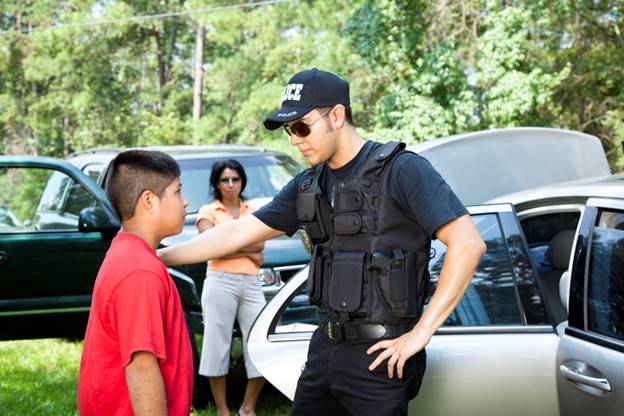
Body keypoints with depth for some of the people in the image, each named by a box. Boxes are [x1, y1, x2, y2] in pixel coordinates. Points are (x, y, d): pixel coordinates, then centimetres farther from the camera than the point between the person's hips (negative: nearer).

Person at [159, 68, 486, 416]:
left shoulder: (401, 170, -12)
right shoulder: (308, 186, 9)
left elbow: (468, 244, -19)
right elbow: (239, 233, 13)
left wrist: (421, 333, -19)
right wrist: (159, 257, 8)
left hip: (379, 354, -7)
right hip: (326, 347, 7)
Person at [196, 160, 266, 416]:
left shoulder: (253, 212, 18)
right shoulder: (208, 212, 6)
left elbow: (260, 244, 3)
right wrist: (247, 252, -4)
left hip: (251, 284, 4)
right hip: (220, 282, -3)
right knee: (217, 345, -2)